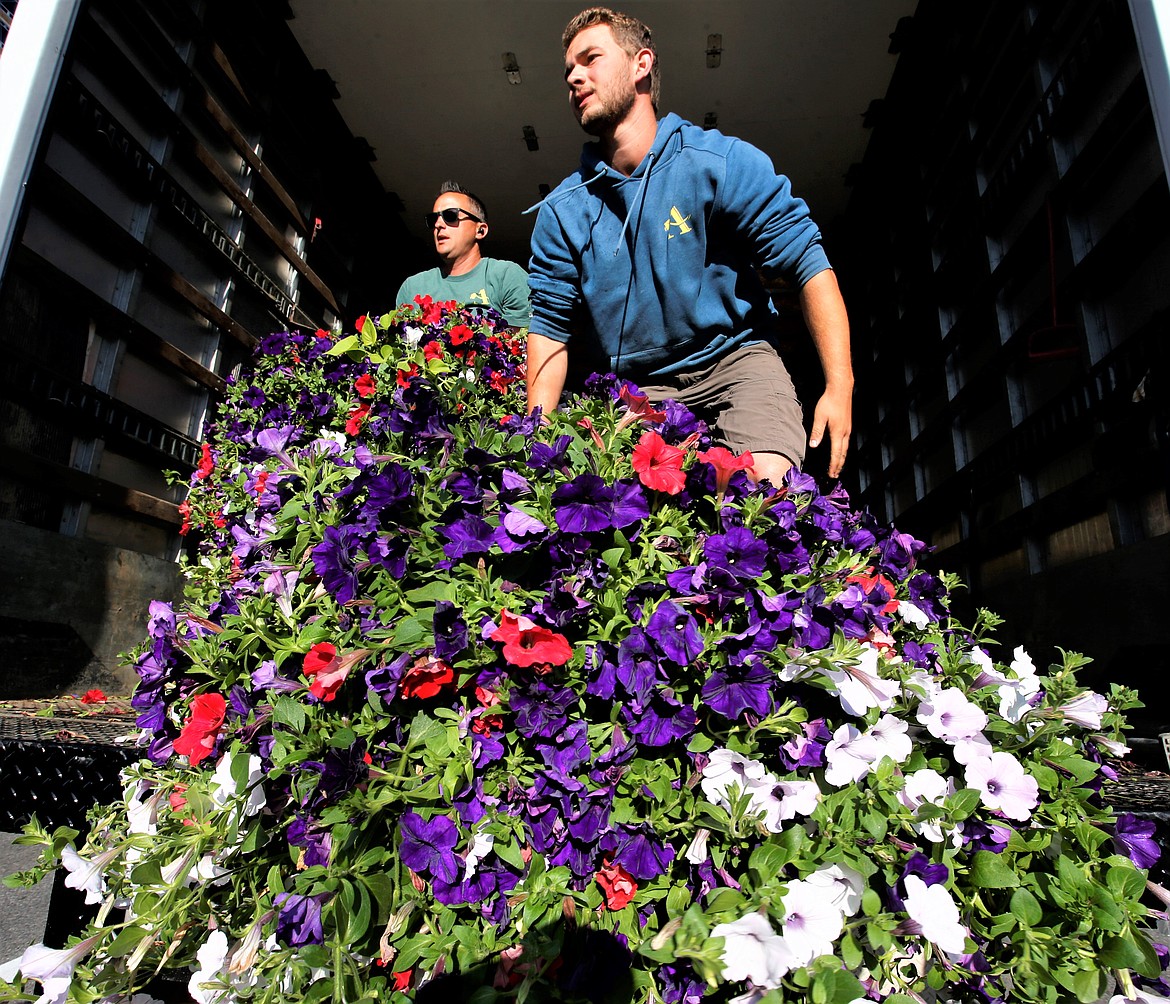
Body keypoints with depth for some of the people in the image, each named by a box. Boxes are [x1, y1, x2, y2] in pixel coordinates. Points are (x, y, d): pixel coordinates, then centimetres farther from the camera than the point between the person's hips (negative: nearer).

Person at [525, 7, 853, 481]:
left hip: (735, 359, -1)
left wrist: (839, 387, -15)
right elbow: (549, 325, 1)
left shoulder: (724, 162, -6)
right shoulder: (561, 211, 3)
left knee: (768, 481, -26)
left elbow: (810, 265, -8)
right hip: (635, 389, 2)